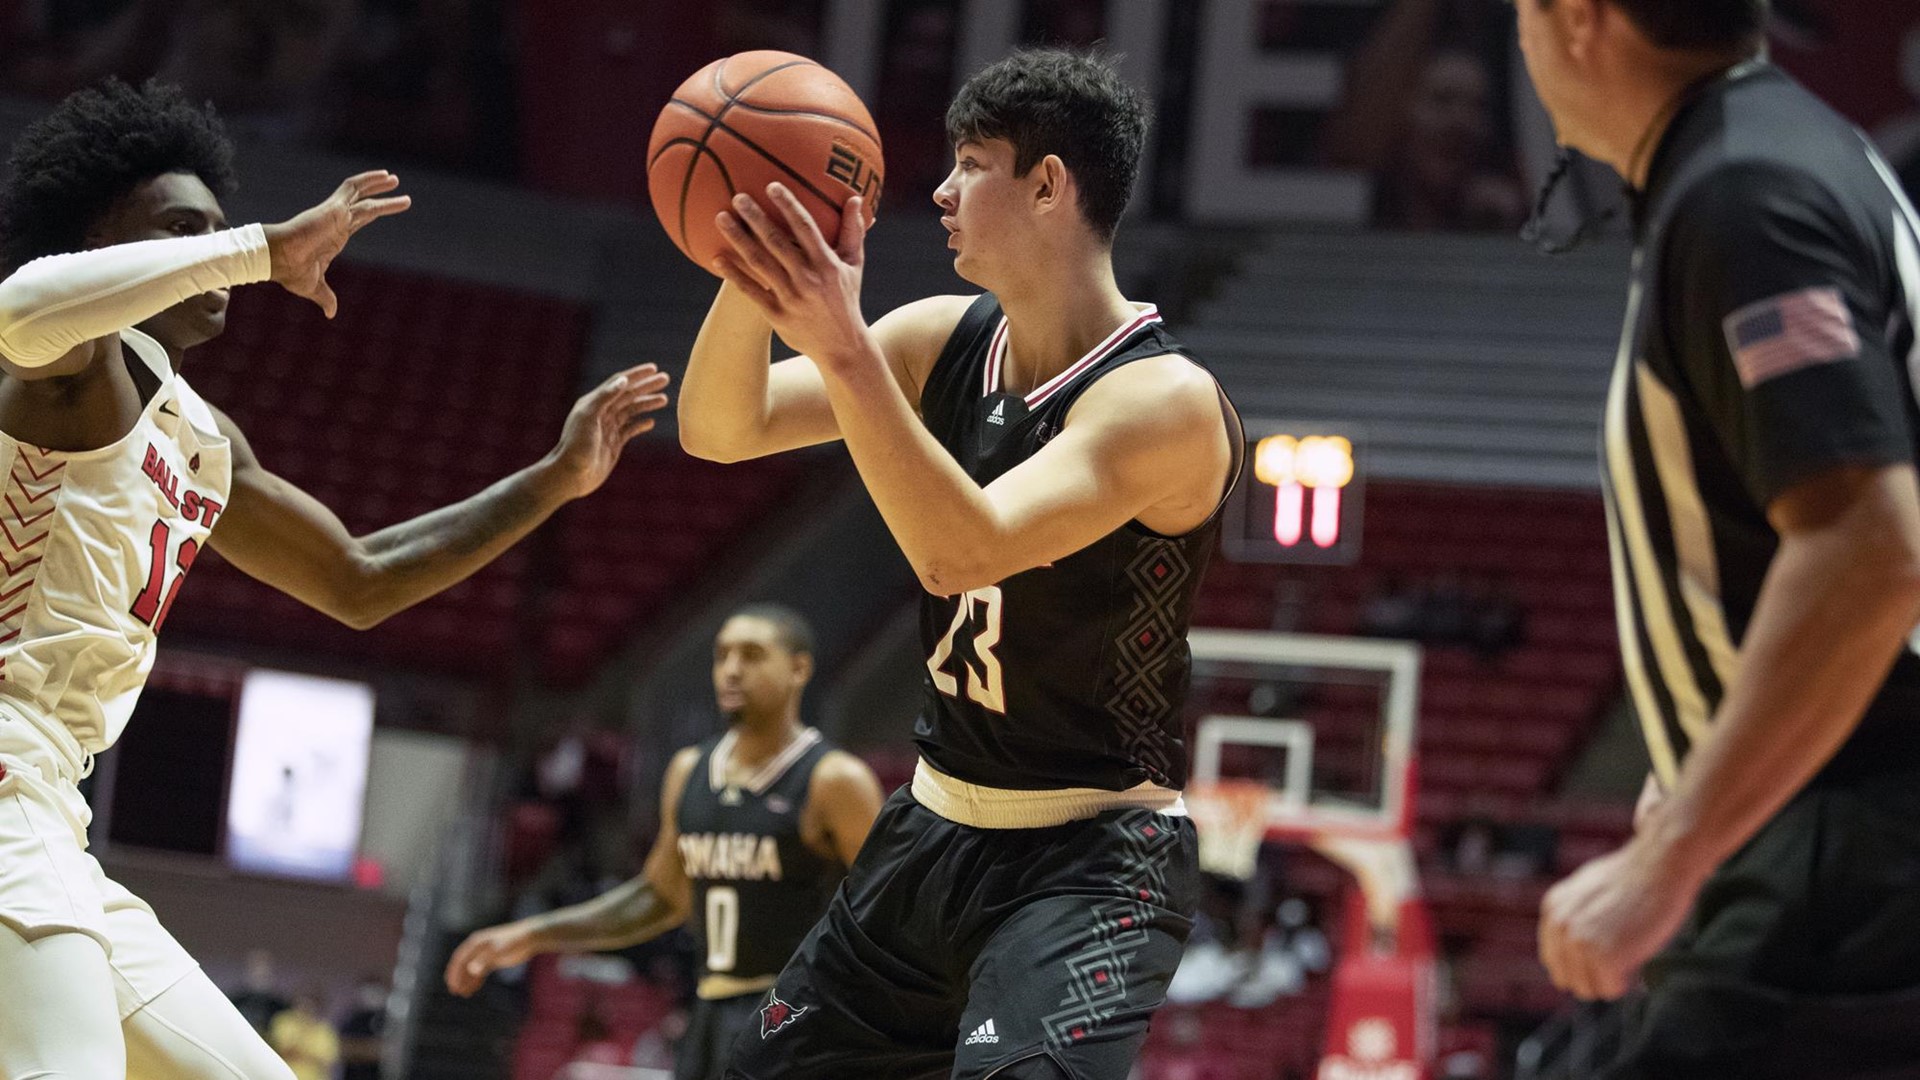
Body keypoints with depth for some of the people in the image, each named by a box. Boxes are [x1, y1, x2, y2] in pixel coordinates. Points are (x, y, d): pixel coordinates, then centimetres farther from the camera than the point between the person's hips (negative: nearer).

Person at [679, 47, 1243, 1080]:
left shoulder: (1164, 399, -21)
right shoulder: (944, 339, 1)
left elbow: (963, 553, -34)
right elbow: (720, 431, -3)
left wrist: (842, 346, -40)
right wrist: (752, 274, -21)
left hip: (1092, 856, -8)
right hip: (936, 827, 8)